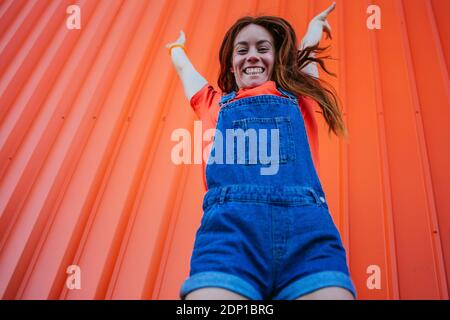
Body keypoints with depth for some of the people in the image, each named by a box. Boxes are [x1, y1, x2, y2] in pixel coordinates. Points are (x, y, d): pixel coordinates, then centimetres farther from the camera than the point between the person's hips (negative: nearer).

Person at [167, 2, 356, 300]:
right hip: (229, 224, 0)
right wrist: (178, 45, 65)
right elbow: (183, 65, 45)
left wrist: (316, 26, 65)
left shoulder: (297, 94, 27)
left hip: (308, 225, 1)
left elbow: (307, 49, 44)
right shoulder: (216, 103, 27)